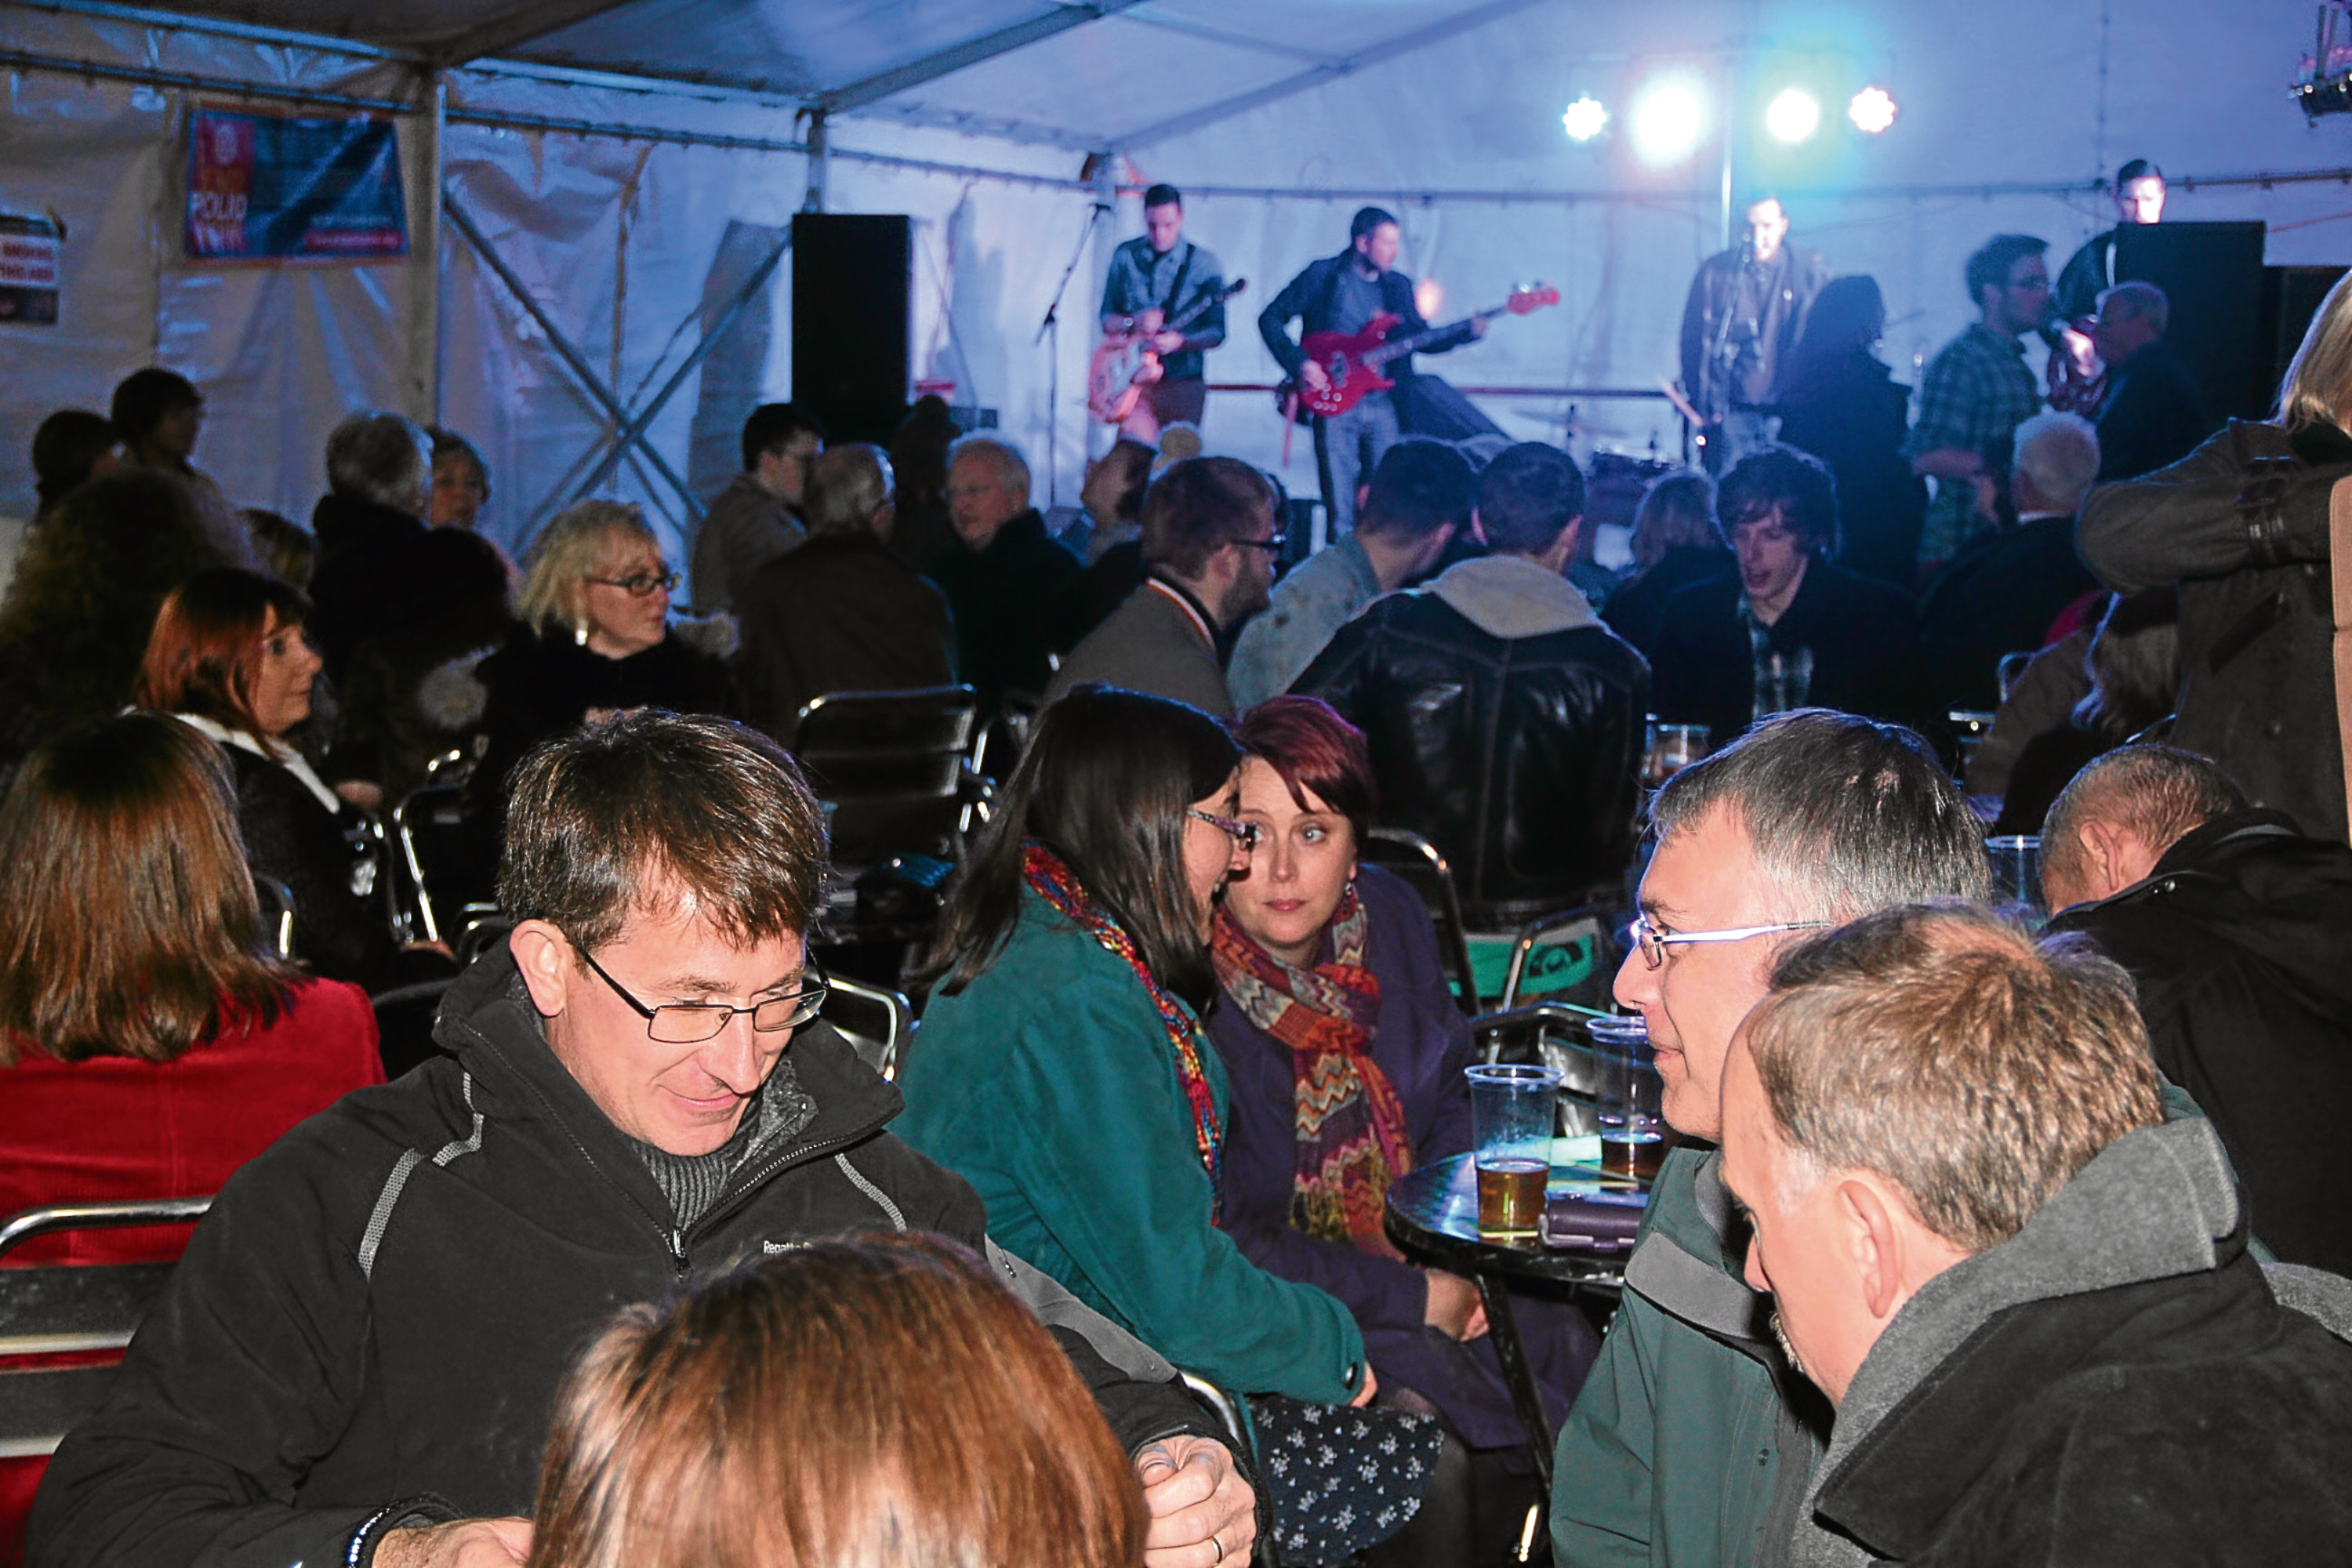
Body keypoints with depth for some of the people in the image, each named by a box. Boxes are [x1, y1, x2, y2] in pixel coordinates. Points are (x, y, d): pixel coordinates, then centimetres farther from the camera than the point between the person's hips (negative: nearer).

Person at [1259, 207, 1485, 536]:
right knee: (1340, 509, -6)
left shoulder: (1398, 286, 14)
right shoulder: (1322, 275, 0)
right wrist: (1299, 363, -11)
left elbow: (1422, 340, 15)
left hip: (1384, 406, 4)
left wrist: (1469, 331, 0)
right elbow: (1271, 318, 1)